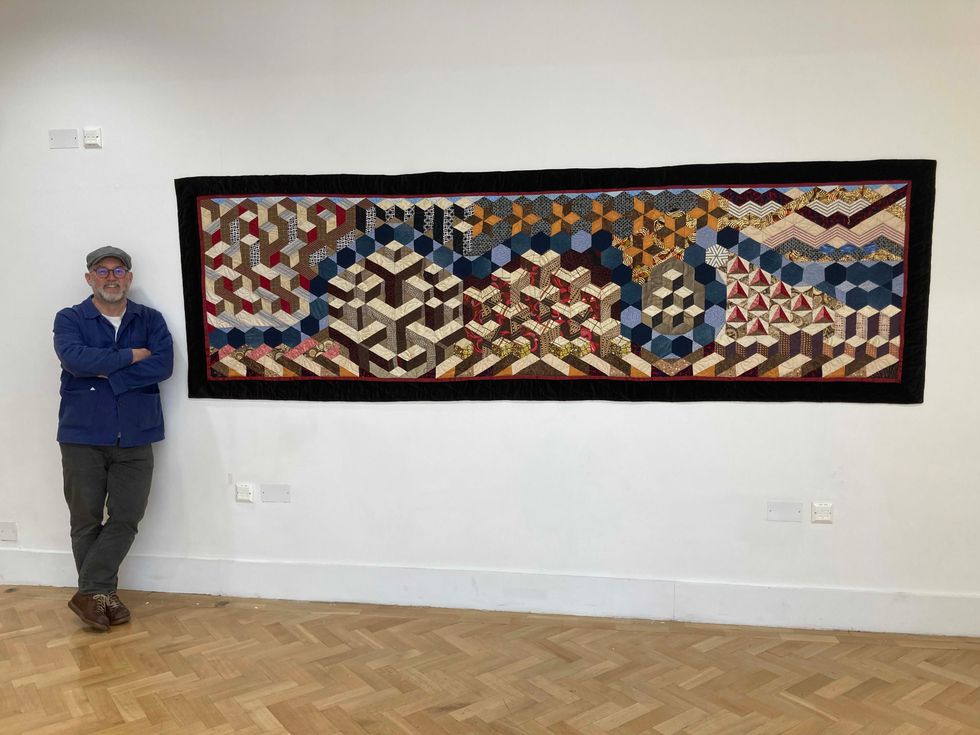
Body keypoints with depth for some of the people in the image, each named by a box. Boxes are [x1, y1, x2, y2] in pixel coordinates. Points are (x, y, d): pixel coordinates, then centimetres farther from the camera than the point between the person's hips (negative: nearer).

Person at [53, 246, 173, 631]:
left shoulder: (151, 320, 6)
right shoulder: (69, 319, 2)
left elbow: (163, 365, -10)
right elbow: (75, 359, -18)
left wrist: (106, 372, -13)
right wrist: (131, 356, -12)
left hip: (135, 437, 1)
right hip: (83, 436, -1)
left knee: (127, 516, 0)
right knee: (86, 519, 6)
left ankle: (91, 594, 13)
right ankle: (100, 594, 21)